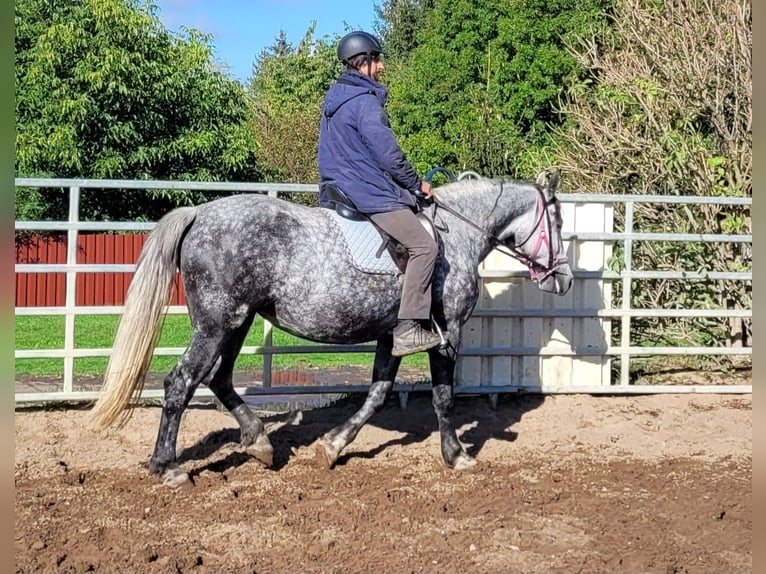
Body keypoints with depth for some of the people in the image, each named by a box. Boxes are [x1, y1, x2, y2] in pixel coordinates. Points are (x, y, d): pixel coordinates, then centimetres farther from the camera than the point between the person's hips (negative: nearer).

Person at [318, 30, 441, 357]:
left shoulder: (334, 97, 15)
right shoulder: (365, 101, -15)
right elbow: (389, 155, -17)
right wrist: (417, 184, -2)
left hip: (337, 191, 11)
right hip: (367, 193, -11)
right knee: (424, 246, -14)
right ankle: (407, 328, -19)